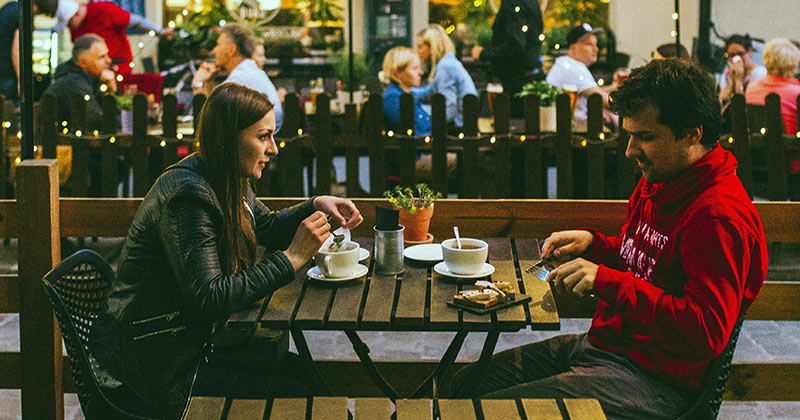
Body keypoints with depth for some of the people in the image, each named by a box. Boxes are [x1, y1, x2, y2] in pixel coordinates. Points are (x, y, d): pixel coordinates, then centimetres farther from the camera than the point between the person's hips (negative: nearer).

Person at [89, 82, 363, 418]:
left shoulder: (228, 182, 4)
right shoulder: (187, 195, -25)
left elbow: (266, 228, 22)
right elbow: (210, 299, -31)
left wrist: (316, 206, 3)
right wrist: (291, 258, -28)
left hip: (191, 337, 9)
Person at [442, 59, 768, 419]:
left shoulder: (721, 216, -22)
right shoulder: (657, 183, 10)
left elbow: (707, 333, -30)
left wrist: (607, 280, -28)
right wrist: (593, 243, 6)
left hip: (654, 382, -10)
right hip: (600, 344, 10)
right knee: (464, 385, 8)